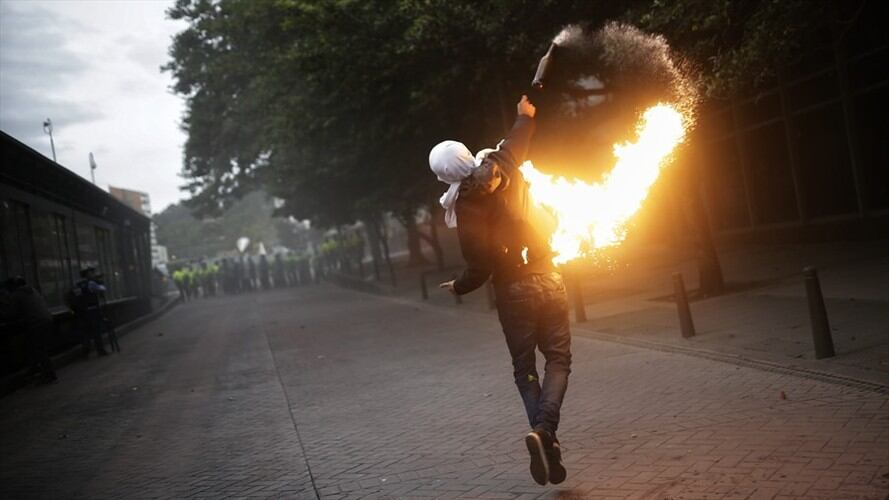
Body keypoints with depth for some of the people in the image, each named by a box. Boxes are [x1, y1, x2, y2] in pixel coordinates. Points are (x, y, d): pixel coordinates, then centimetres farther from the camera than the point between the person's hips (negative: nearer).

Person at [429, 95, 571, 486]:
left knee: (524, 369, 13)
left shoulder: (467, 206, -14)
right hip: (548, 280, 3)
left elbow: (480, 266, -16)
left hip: (513, 292, -3)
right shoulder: (504, 168, -3)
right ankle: (543, 429, -14)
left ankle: (544, 436, -3)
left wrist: (458, 287, 4)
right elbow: (517, 140, 20)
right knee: (558, 360, 8)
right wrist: (526, 114, 40)